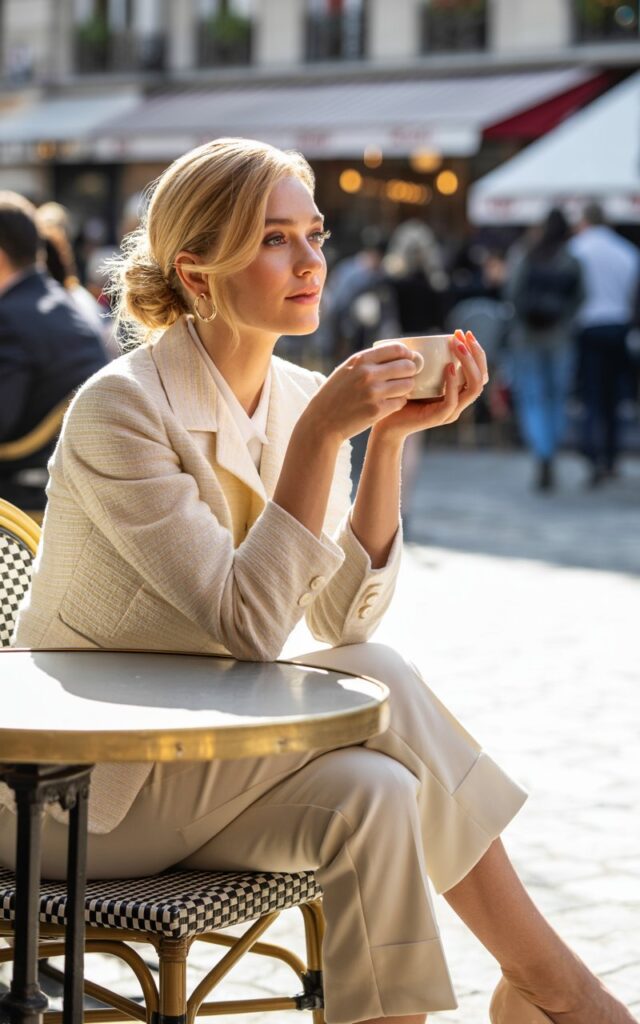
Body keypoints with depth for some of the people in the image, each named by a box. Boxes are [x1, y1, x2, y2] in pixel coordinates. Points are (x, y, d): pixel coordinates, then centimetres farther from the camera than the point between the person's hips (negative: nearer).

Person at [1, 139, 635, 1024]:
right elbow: (247, 628, -26)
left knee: (373, 794, -24)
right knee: (381, 686, -22)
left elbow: (346, 619, -5)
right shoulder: (121, 408, -19)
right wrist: (320, 435, -29)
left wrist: (390, 440, -15)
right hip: (85, 793, -6)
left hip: (197, 766, 7)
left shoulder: (297, 397, 2)